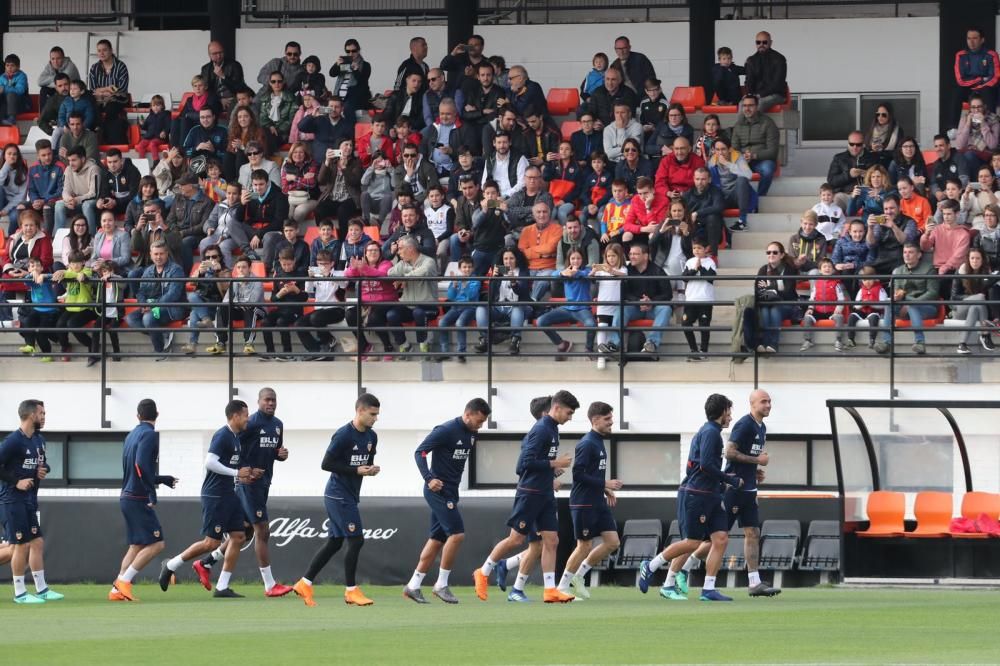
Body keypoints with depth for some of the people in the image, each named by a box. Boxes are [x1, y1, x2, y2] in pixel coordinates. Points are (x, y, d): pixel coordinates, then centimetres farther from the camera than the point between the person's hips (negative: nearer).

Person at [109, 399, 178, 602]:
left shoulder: (132, 435, 16)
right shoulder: (149, 435, -11)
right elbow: (141, 465, -25)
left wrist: (164, 479, 36)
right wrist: (152, 493, -20)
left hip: (127, 497, 9)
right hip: (139, 499, -9)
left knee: (136, 546, 13)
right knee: (156, 544, -7)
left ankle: (117, 590, 8)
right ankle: (124, 582, -12)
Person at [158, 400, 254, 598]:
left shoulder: (236, 437, 14)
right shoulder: (222, 436, -15)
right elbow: (210, 463, -25)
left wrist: (247, 475, 10)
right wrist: (236, 473, -19)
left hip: (228, 495, 10)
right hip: (214, 497, -10)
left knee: (238, 537, 4)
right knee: (211, 542, -8)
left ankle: (222, 587, 7)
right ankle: (171, 565, 8)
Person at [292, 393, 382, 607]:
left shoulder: (371, 437, 9)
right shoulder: (343, 435, -16)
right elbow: (326, 464, -16)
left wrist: (371, 469, -3)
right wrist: (356, 471, -20)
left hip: (350, 496, 9)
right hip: (338, 495, -9)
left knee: (335, 542, 12)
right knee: (356, 540, -10)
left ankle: (304, 584, 19)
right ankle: (351, 591, -1)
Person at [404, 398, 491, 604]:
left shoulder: (471, 434, 9)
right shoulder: (446, 431, -16)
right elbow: (420, 452, -18)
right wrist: (429, 478, -29)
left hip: (450, 492, 9)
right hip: (438, 490, -9)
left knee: (437, 539, 9)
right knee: (457, 533, -14)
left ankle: (413, 585, 14)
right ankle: (442, 584, -5)